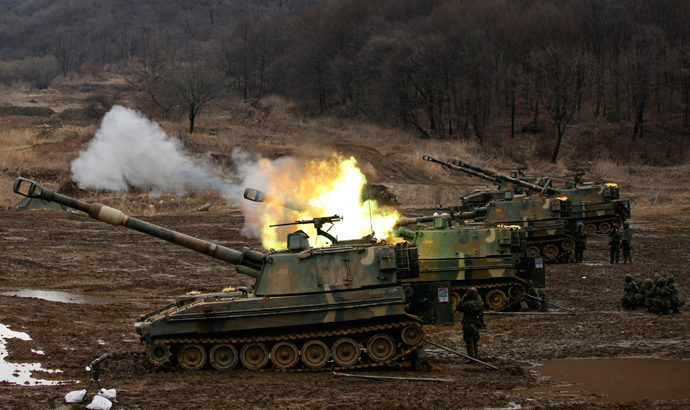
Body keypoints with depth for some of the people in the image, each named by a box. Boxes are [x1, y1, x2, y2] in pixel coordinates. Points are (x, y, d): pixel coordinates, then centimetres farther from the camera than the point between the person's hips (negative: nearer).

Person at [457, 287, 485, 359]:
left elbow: (459, 307, -8)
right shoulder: (481, 303, 3)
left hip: (469, 325, -6)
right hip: (477, 325, 6)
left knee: (469, 343, -1)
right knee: (475, 343, 19)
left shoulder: (468, 304, -16)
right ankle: (476, 357, 21)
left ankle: (472, 358, -4)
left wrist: (463, 300, 3)